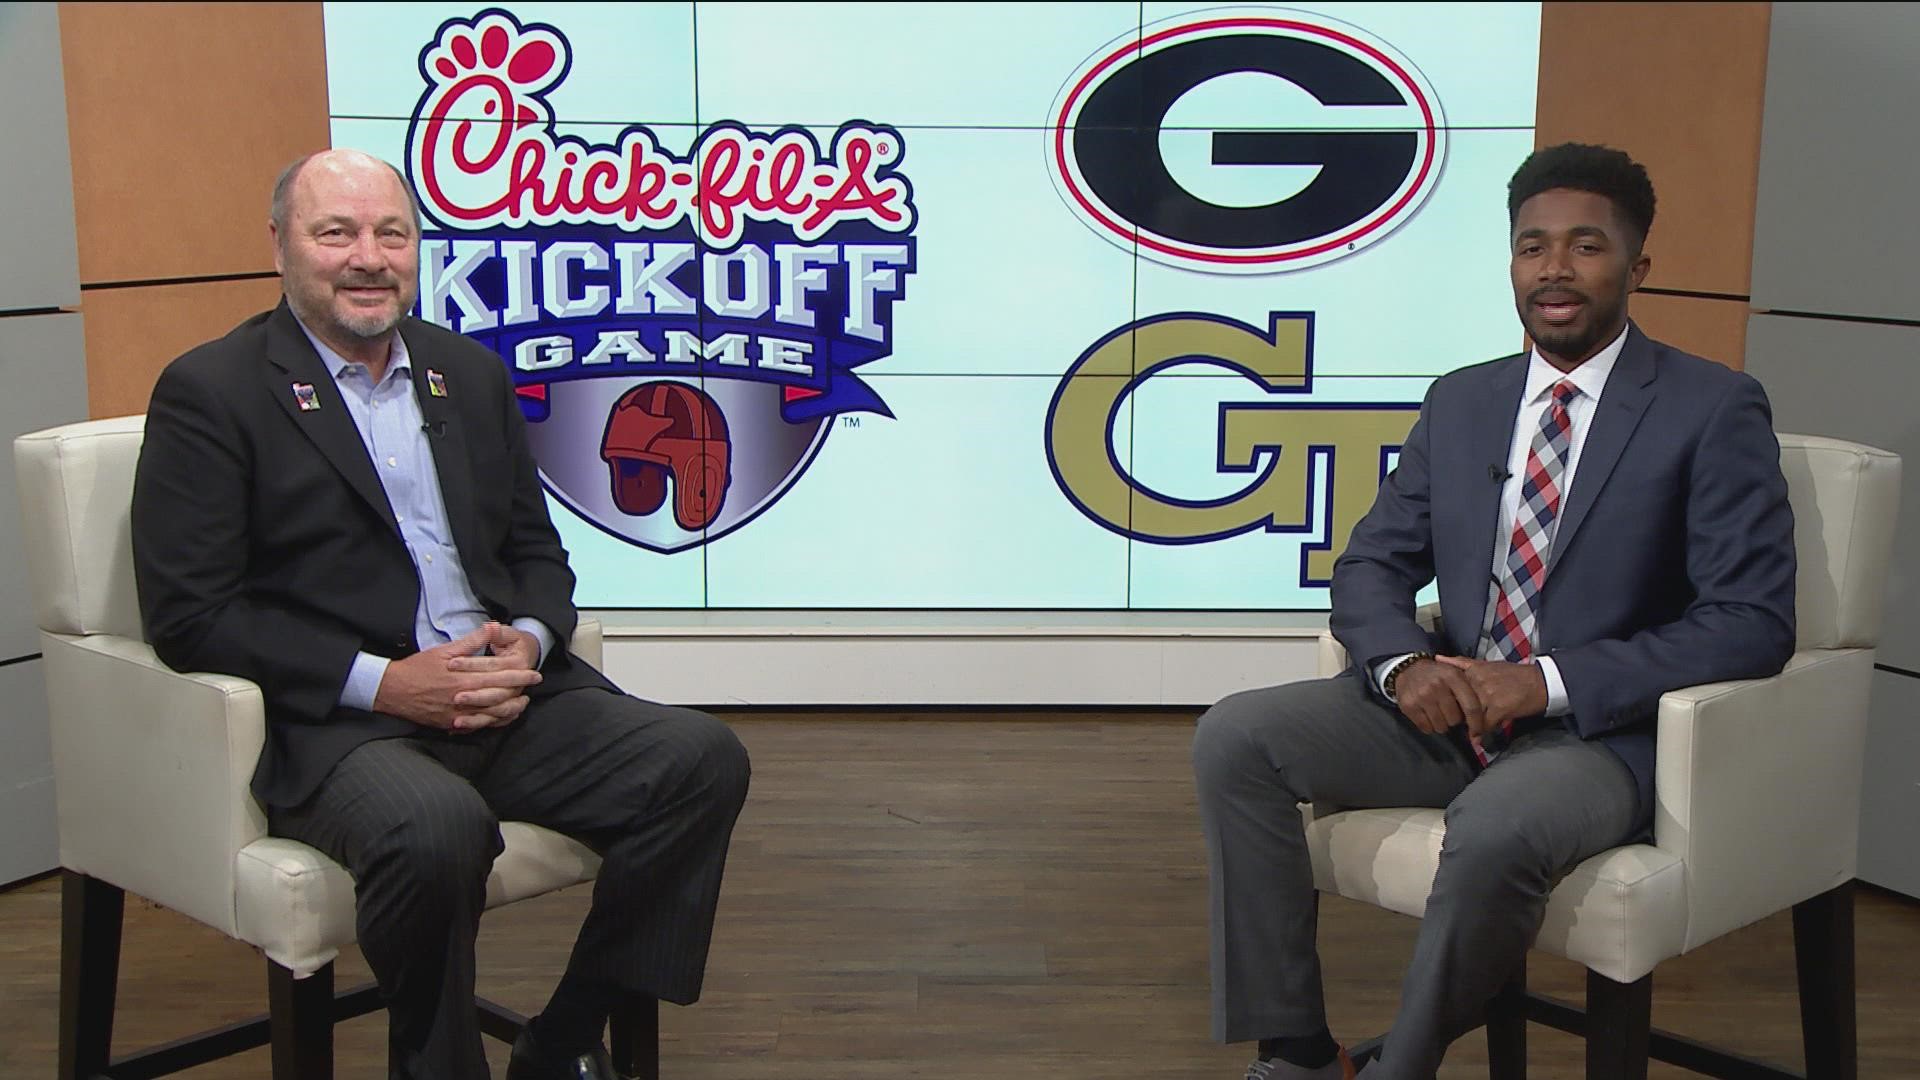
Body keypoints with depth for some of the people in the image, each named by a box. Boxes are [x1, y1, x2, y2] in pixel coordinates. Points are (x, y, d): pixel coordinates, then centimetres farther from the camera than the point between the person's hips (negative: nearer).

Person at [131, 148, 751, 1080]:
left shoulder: (471, 373, 17)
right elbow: (188, 613, -8)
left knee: (701, 759, -15)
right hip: (334, 725, -6)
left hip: (505, 697, 6)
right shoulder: (210, 392, 0)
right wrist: (383, 681, -15)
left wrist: (526, 641, -4)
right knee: (438, 828, -37)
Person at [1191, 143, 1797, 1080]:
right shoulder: (1459, 403, 11)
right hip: (1448, 709, 6)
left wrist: (1549, 683, -21)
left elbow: (1753, 621, -12)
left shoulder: (1715, 411, -5)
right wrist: (1403, 665, -13)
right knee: (1234, 738, -14)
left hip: (1602, 731, -5)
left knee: (1494, 825, -38)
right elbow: (1370, 566, 12)